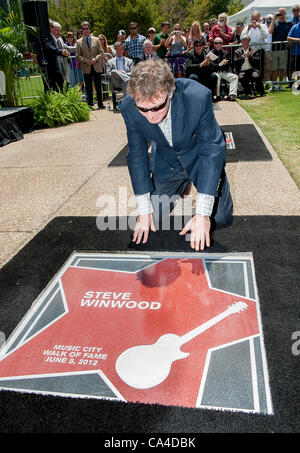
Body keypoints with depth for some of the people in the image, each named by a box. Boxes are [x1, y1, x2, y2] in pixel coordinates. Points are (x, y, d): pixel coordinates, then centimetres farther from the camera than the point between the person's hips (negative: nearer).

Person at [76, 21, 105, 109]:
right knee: (88, 87, 1)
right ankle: (90, 104, 7)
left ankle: (100, 103, 11)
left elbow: (101, 52, 5)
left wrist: (95, 59, -13)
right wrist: (86, 61, -15)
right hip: (86, 68, -1)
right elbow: (78, 55, 2)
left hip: (97, 67, 1)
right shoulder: (79, 42, 6)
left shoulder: (96, 40, 9)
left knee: (98, 86, 4)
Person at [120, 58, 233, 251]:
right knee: (153, 221, 2)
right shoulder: (129, 107, -26)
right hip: (166, 161, 2)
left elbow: (212, 150, -30)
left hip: (198, 155, -2)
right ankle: (182, 185, 29)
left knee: (221, 218, -3)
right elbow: (137, 155, -14)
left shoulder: (198, 96, -35)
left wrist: (202, 213, -35)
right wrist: (144, 210, -17)